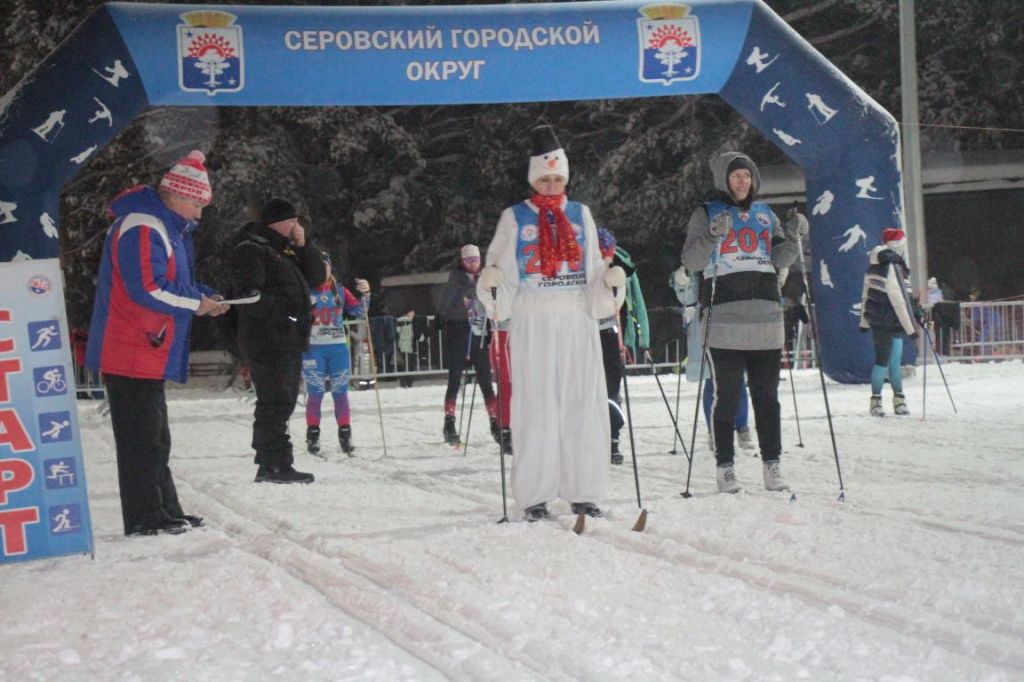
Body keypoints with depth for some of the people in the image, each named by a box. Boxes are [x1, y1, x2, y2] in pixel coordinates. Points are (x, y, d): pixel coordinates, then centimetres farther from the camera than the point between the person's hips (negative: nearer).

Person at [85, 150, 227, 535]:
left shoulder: (167, 228, 18)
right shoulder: (142, 228, -17)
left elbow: (171, 282, 26)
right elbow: (149, 289, -25)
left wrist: (203, 297, 8)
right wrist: (197, 302, -13)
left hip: (150, 355, 11)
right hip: (132, 355, -11)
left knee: (155, 438, 15)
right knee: (141, 438, -7)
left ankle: (165, 512, 22)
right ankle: (145, 517, -4)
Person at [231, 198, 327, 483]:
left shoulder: (288, 249, 21)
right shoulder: (251, 250, -8)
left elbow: (316, 277, 15)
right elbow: (248, 295, -18)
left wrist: (304, 245, 4)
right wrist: (282, 310, -21)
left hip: (291, 341, 10)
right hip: (267, 340, -10)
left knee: (283, 402, 12)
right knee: (275, 403, -12)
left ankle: (269, 464, 19)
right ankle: (276, 465, -13)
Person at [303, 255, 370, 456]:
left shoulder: (340, 291, 9)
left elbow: (358, 311, 6)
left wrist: (365, 294, -8)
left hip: (339, 347, 3)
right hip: (313, 349, -3)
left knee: (340, 392, 4)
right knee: (315, 393, -3)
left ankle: (345, 435, 8)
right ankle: (313, 436, 4)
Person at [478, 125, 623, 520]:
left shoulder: (581, 215, 14)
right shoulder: (514, 218, 7)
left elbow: (594, 275, 16)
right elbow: (501, 275, 5)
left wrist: (612, 283, -4)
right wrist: (491, 284, -16)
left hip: (578, 322, 3)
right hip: (532, 323, -2)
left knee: (584, 403, -1)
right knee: (536, 406, -5)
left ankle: (583, 493, 5)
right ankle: (535, 497, -1)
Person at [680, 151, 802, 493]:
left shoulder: (765, 214, 17)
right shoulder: (707, 214, 6)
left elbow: (781, 259, 16)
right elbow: (691, 260, -3)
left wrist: (792, 237, -2)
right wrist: (713, 236, -18)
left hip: (766, 316, 4)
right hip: (725, 315, -3)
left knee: (767, 394, 4)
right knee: (727, 395, -2)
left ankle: (771, 464, 8)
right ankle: (725, 467, 2)